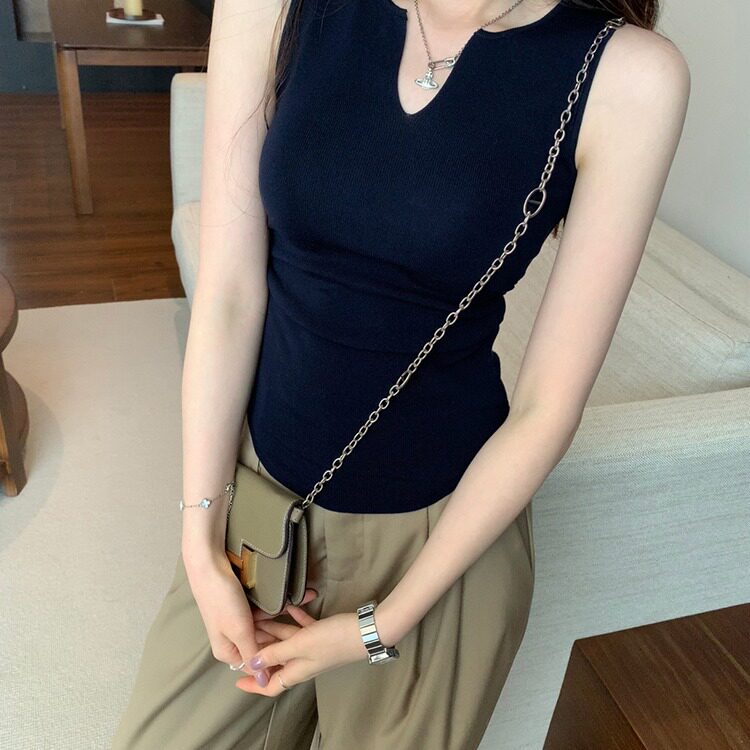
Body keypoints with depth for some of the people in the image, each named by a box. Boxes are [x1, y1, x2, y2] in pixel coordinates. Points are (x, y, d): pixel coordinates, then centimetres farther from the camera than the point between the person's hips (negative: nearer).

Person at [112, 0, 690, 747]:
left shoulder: (628, 76, -16)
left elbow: (547, 408, -14)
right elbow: (228, 290, -9)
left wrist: (383, 625, -10)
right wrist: (201, 540, -8)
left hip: (442, 521, -1)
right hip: (256, 485, 3)